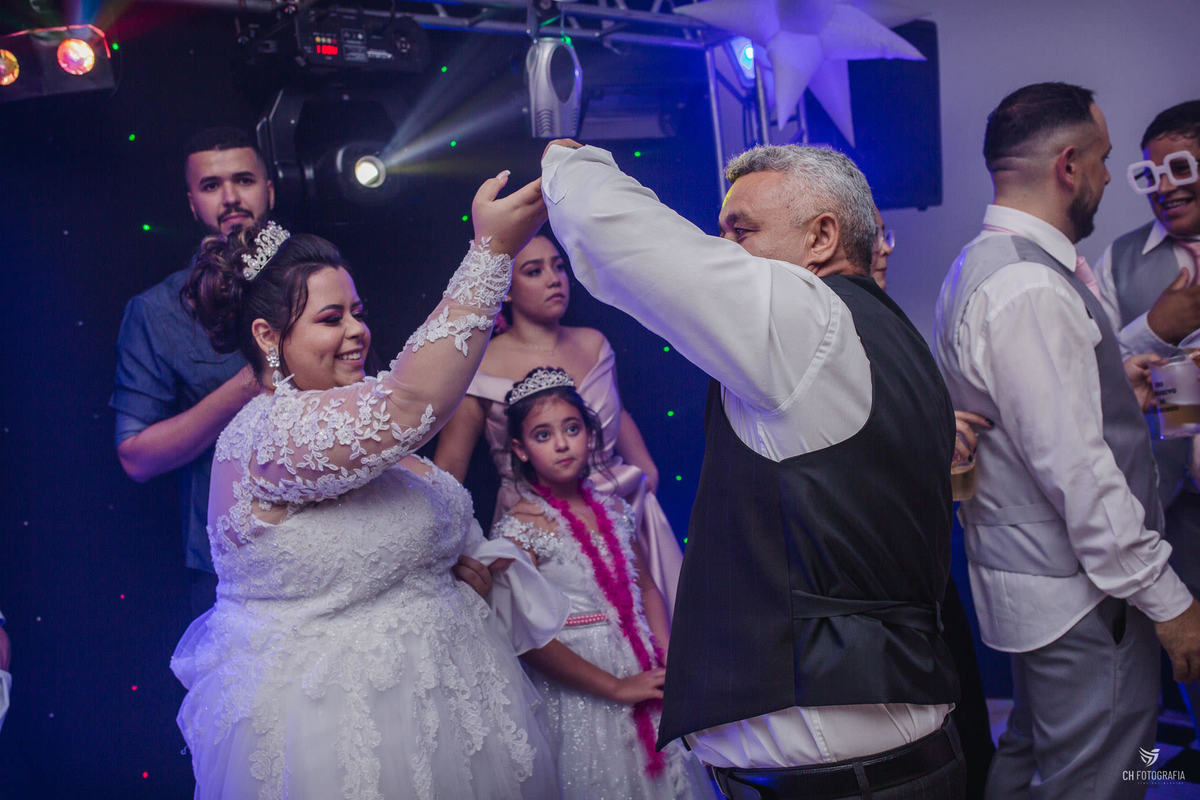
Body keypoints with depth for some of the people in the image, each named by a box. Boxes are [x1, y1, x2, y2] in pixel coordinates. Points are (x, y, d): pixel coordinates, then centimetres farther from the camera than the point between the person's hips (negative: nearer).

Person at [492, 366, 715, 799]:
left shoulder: (612, 508, 5)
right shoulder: (521, 526, -12)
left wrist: (668, 656, -3)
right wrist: (616, 687, -18)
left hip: (645, 672, 6)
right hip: (582, 690, -5)